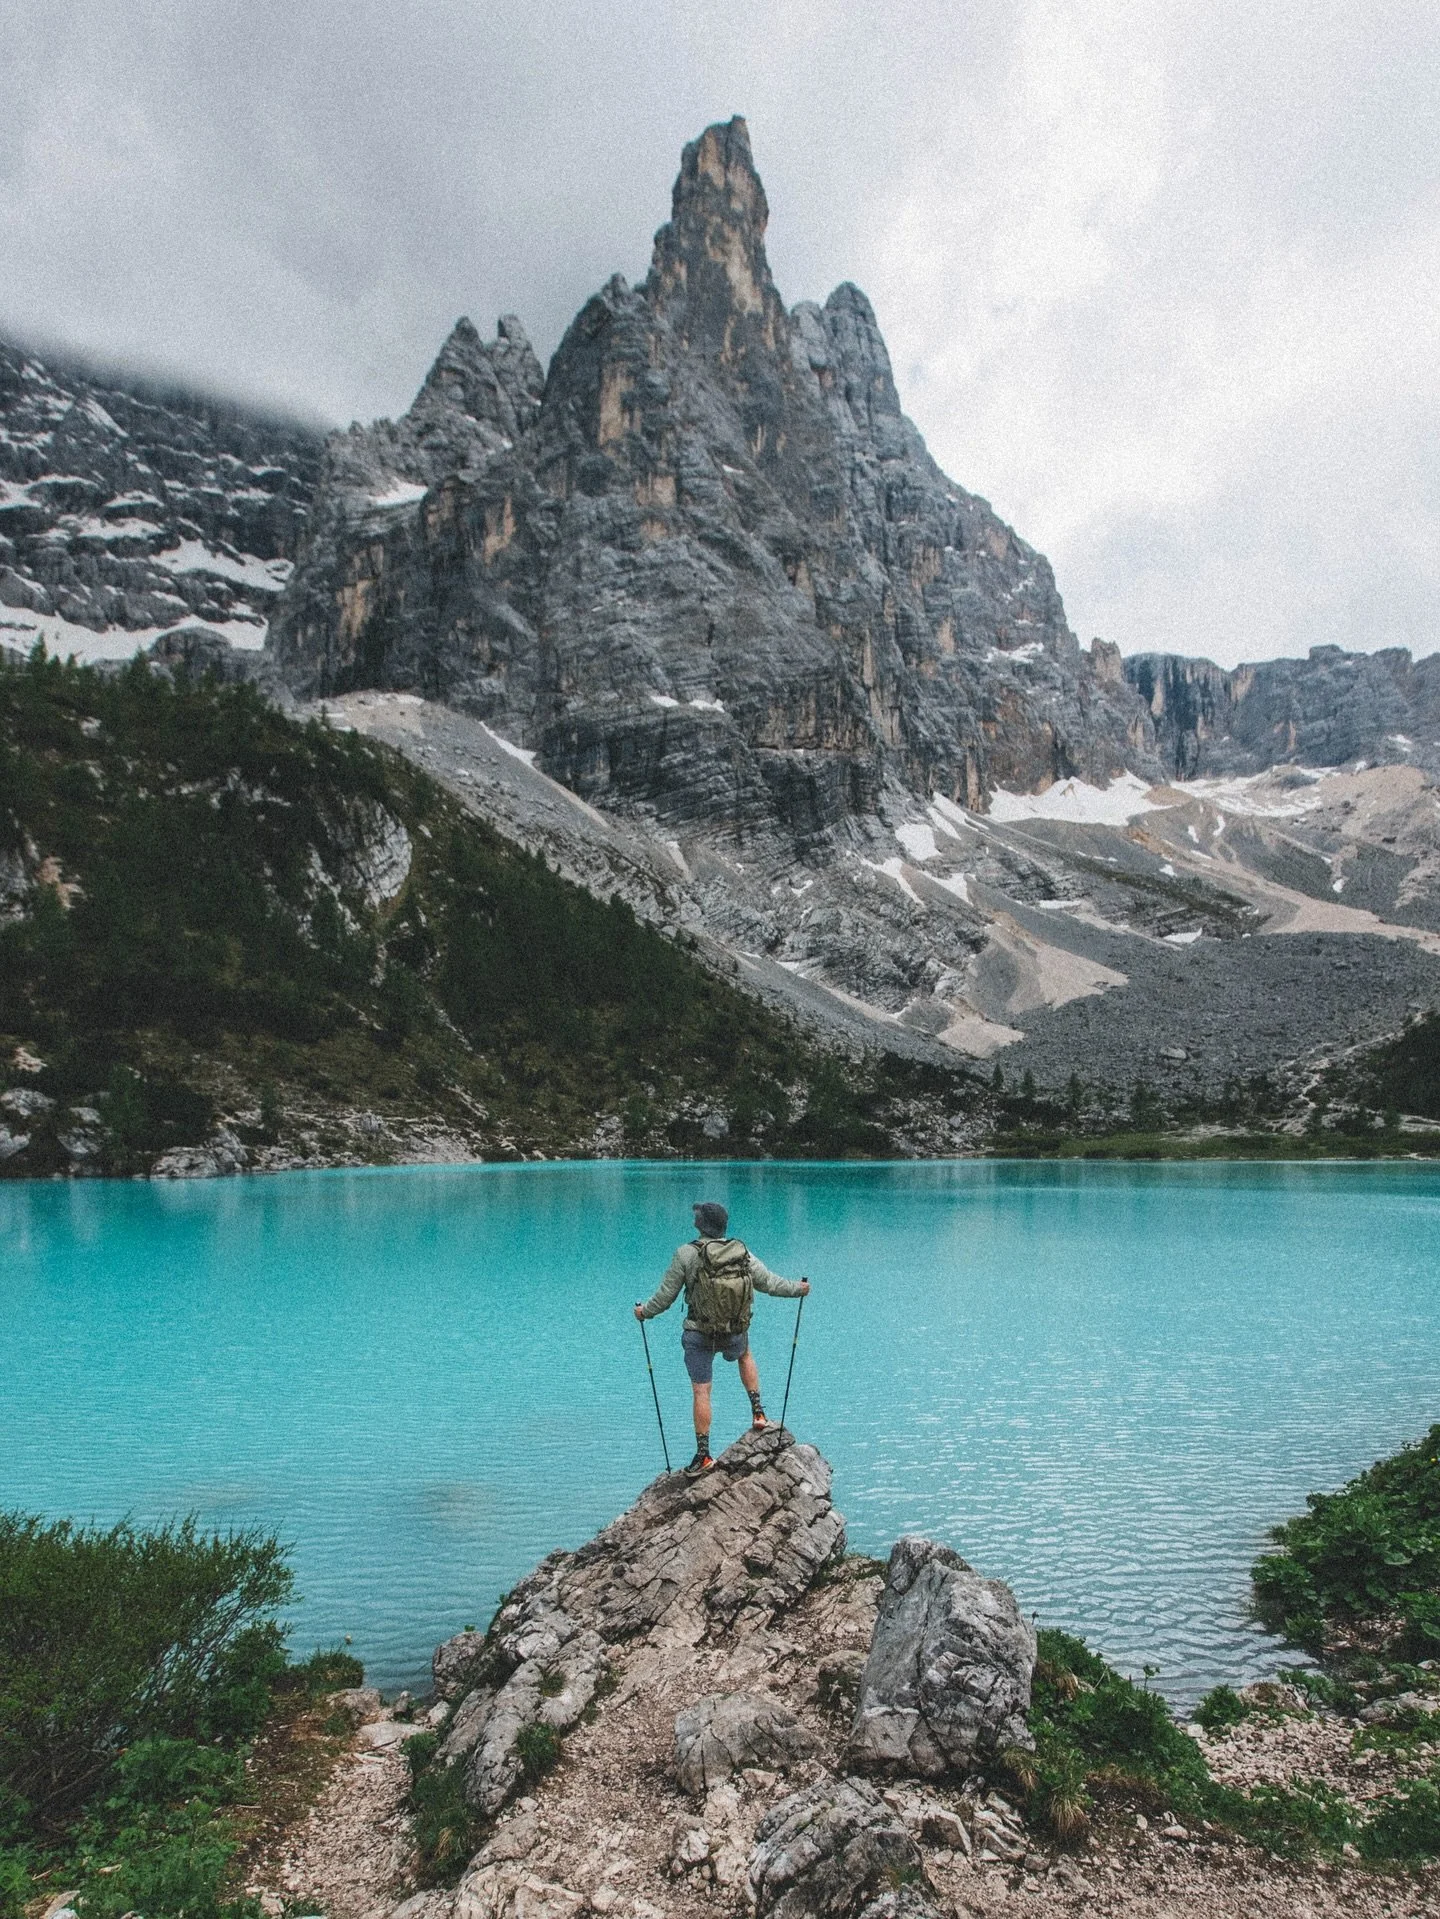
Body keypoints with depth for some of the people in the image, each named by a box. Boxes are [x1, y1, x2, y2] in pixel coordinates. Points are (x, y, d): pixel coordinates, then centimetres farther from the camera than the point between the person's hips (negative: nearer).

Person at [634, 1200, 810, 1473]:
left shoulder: (686, 1254, -14)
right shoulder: (742, 1252, -6)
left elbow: (666, 1295, -7)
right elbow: (769, 1282, 3)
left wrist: (645, 1312, 12)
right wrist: (797, 1288, 21)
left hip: (699, 1336, -3)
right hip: (736, 1334, 3)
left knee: (701, 1392, 6)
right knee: (745, 1355, 35)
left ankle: (703, 1455, 9)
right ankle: (758, 1412, 29)